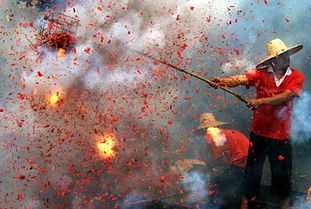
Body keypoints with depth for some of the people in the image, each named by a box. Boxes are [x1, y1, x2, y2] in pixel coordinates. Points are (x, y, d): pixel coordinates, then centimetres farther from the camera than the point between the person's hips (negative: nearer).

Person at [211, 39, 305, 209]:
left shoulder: (297, 76, -6)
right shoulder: (261, 73, -6)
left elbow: (285, 97, -20)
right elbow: (241, 79, -21)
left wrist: (260, 101, -28)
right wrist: (223, 81, -40)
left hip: (281, 134, 0)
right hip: (259, 131, 1)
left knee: (281, 170, 11)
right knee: (253, 167, 13)